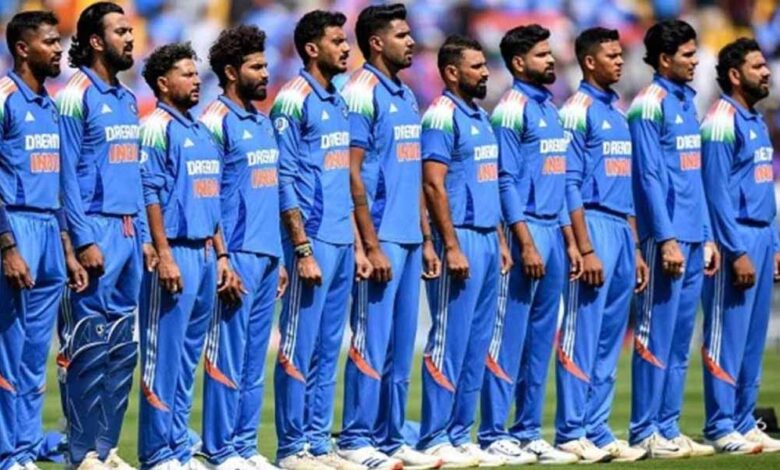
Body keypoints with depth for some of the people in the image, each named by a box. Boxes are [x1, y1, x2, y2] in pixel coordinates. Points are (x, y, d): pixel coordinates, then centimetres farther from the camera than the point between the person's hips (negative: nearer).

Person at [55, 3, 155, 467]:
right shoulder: (76, 97, -8)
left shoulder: (128, 100, 16)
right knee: (90, 346, -6)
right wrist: (84, 241, -16)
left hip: (128, 233, 8)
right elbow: (67, 174, -11)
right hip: (96, 231, -8)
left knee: (124, 348, 8)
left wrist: (144, 237, 14)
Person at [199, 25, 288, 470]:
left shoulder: (265, 122, 17)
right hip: (238, 254, -8)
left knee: (255, 355, 9)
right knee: (228, 355, -6)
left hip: (268, 254, 8)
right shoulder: (216, 121, -7)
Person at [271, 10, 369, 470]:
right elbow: (285, 181, -13)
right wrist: (303, 250, -17)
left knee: (328, 351, 10)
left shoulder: (339, 103, 16)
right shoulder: (294, 101, -9)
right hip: (314, 241, -8)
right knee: (299, 350, -5)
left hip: (342, 242, 8)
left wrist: (357, 244, 16)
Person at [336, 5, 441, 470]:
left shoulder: (407, 96, 17)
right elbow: (352, 173, -14)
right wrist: (372, 245, -17)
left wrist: (426, 240, 17)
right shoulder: (362, 93, -9)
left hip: (409, 240, 8)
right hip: (382, 240, -8)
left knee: (401, 348, 10)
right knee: (371, 345, -7)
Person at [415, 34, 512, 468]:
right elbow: (434, 185, -15)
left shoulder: (481, 117, 17)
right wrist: (451, 247, -19)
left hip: (487, 238, 9)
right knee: (450, 341, -7)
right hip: (461, 237, -9)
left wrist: (500, 241, 17)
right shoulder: (443, 115, -10)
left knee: (478, 345, 9)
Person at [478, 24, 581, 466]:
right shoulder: (512, 109, -9)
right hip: (525, 231, -9)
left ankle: (529, 431, 14)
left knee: (541, 340, 10)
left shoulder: (551, 110, 17)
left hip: (553, 233, 9)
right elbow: (506, 181, -14)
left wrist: (570, 240, 15)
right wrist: (526, 244, -19)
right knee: (510, 337, -7)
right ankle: (494, 434, -6)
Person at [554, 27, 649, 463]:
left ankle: (597, 431, 11)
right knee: (582, 336, -7)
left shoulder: (619, 112, 18)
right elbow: (570, 183, -13)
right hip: (594, 224, -8)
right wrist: (586, 249, -18)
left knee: (609, 342, 8)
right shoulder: (579, 110, -7)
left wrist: (636, 249, 18)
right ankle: (572, 432, -6)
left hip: (623, 231, 8)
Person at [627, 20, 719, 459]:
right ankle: (645, 433, -4)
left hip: (692, 240, 9)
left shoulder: (688, 102, 17)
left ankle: (669, 429, 13)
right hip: (667, 237, -9)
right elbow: (649, 176, -14)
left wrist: (707, 237, 17)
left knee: (679, 343, 9)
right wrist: (667, 239, -19)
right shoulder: (650, 105, -9)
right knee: (656, 338, -6)